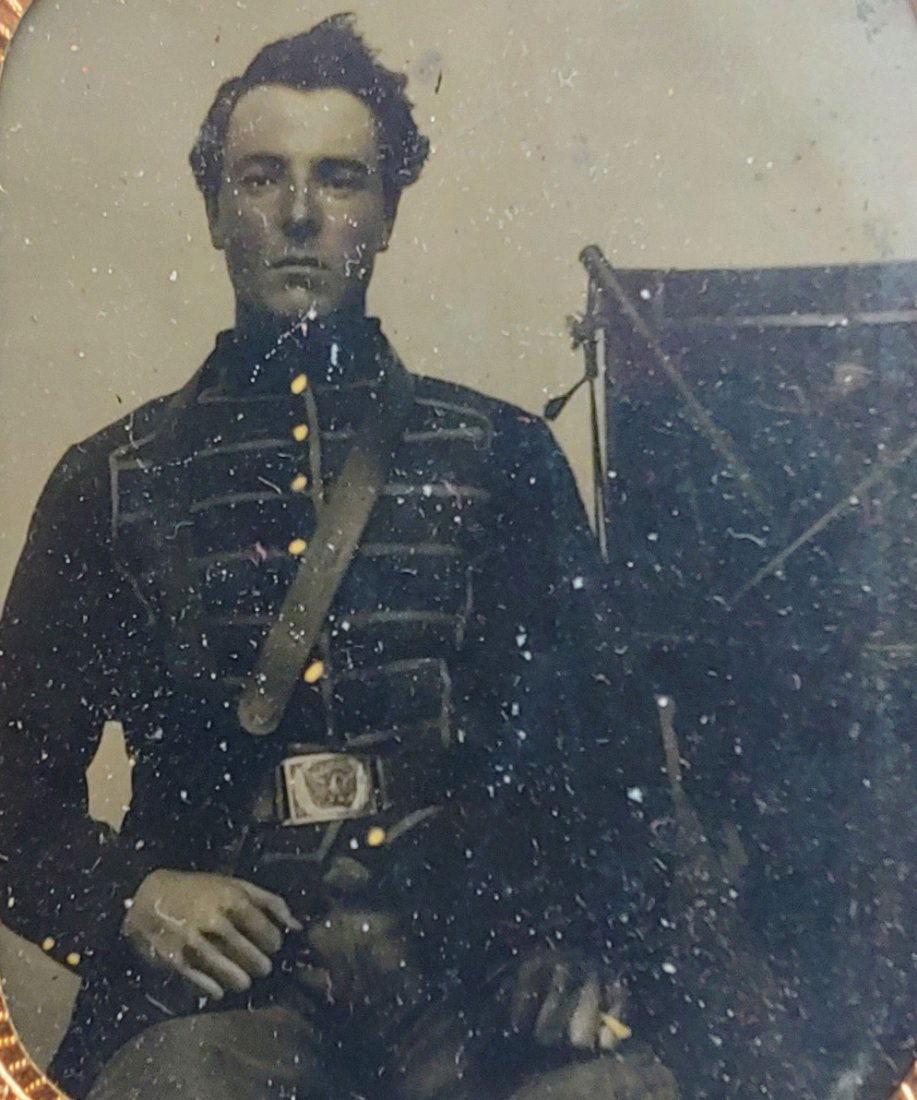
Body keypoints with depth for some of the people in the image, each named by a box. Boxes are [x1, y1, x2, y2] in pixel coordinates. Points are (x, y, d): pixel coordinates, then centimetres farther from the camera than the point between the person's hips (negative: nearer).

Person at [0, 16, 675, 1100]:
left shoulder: (505, 456, 11)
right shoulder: (111, 480, 11)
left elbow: (598, 738, 10)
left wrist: (582, 930, -6)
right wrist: (127, 896, -6)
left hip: (478, 957, 1)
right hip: (220, 976, 0)